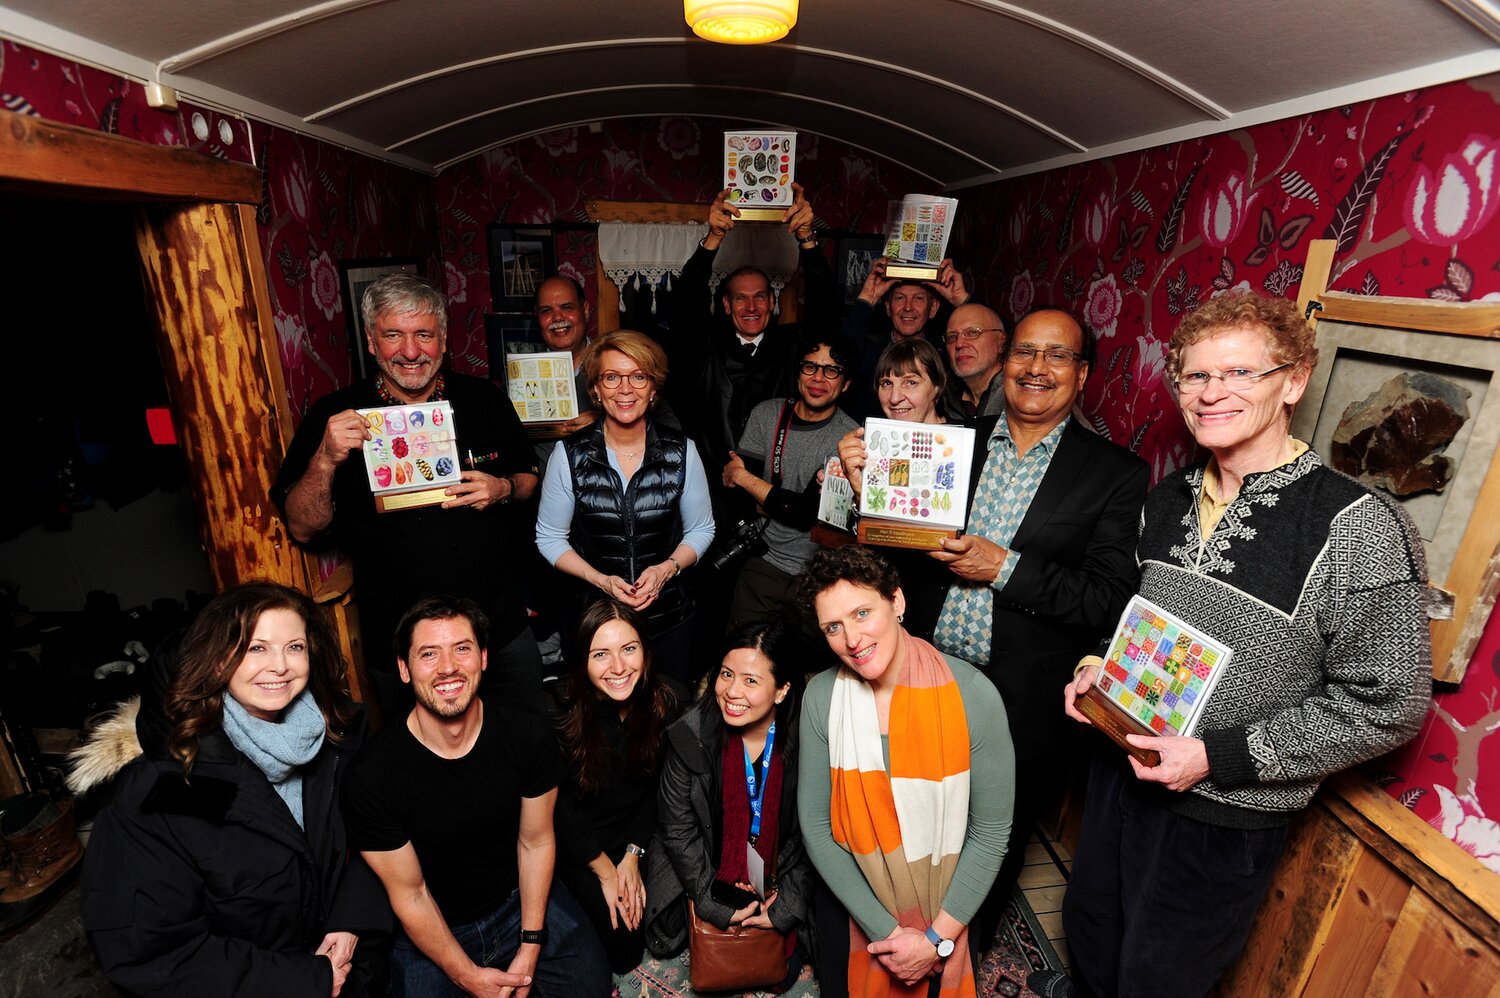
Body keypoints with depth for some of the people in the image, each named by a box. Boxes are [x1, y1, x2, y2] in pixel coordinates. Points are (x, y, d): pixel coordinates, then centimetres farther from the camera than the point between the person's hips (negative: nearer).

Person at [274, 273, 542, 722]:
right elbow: (303, 529, -6)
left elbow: (531, 478, 9)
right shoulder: (334, 415, -7)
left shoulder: (485, 399, -2)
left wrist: (504, 489, -13)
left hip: (502, 622, 2)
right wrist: (326, 460, -23)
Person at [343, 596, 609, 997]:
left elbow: (535, 842, -6)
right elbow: (410, 895, -13)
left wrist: (530, 947, -6)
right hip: (430, 931, -1)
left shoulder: (529, 734, -19)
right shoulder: (371, 778, -24)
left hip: (521, 898, 2)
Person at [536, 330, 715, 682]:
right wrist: (600, 580, -15)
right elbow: (549, 537, 0)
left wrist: (667, 568, -15)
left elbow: (701, 529, 3)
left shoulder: (681, 451, -6)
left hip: (669, 619, 1)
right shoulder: (570, 454, -8)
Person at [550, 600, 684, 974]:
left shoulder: (668, 701, -18)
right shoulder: (559, 714, -25)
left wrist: (633, 855, -8)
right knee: (622, 946, -9)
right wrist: (605, 870, -9)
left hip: (642, 831, 3)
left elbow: (658, 784, -5)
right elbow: (560, 806, -13)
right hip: (578, 841, -2)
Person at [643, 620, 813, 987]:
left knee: (783, 971, -3)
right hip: (710, 871, 1)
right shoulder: (690, 736, -21)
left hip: (783, 875, -1)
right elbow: (677, 827, -10)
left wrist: (786, 907, -11)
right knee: (664, 941, -2)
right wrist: (716, 903, -11)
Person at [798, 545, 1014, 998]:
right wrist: (884, 930, -14)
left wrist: (938, 938, -11)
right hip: (852, 900, 1)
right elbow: (815, 825, -12)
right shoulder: (822, 696, -18)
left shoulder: (972, 695, -23)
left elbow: (991, 831, -14)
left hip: (947, 909, -1)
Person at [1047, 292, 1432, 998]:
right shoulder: (1171, 495, -1)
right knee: (1089, 934, 27)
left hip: (1227, 815, -5)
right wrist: (1102, 665, -3)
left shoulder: (1358, 528, -21)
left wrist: (1217, 756, -22)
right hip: (1121, 766, 6)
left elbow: (1388, 706, -18)